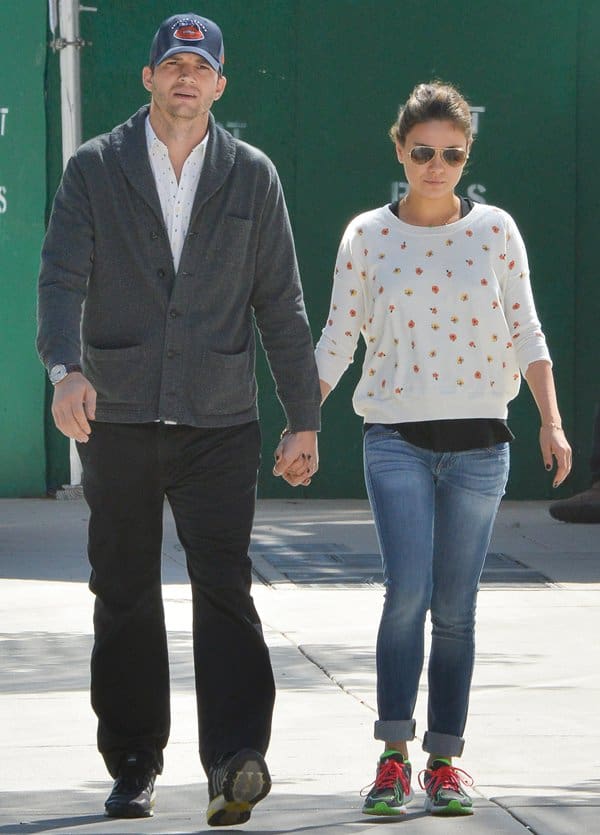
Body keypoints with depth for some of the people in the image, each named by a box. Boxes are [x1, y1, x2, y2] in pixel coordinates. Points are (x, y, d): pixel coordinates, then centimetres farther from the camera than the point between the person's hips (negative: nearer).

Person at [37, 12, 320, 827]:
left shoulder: (253, 177, 7)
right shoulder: (95, 169, 4)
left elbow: (281, 303, 8)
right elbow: (62, 278, -7)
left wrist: (304, 419, 5)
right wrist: (66, 368, -25)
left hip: (219, 421, 0)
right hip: (118, 418, 1)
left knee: (224, 587, -13)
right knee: (125, 598, 7)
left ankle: (235, 761, -22)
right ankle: (134, 766, 16)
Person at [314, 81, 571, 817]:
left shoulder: (495, 230, 5)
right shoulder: (367, 236, 3)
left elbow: (525, 333, 6)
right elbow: (337, 339, 5)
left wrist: (551, 422, -4)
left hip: (478, 444, 1)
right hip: (397, 439, -1)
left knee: (455, 608, 3)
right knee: (408, 591, -16)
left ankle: (445, 759, 10)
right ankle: (393, 756, -12)